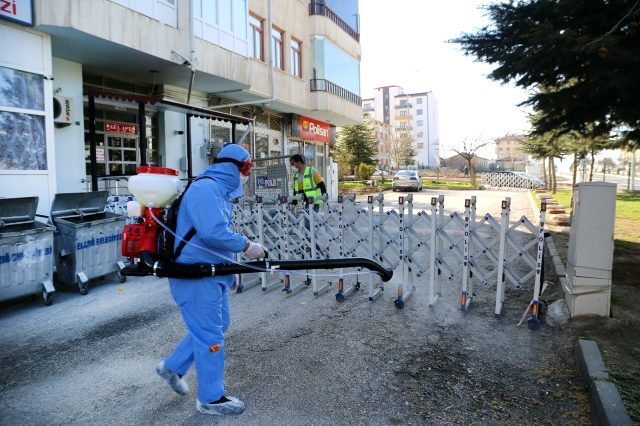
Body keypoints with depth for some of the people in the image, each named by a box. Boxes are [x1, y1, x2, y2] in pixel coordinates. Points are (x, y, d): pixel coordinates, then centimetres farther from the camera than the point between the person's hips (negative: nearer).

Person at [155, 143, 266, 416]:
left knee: (218, 324, 20)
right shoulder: (206, 189, -19)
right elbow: (214, 232, -32)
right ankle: (211, 398, 20)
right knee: (210, 335, 1)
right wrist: (247, 246, -20)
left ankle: (172, 367, 36)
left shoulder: (218, 190, 14)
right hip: (195, 276, -10)